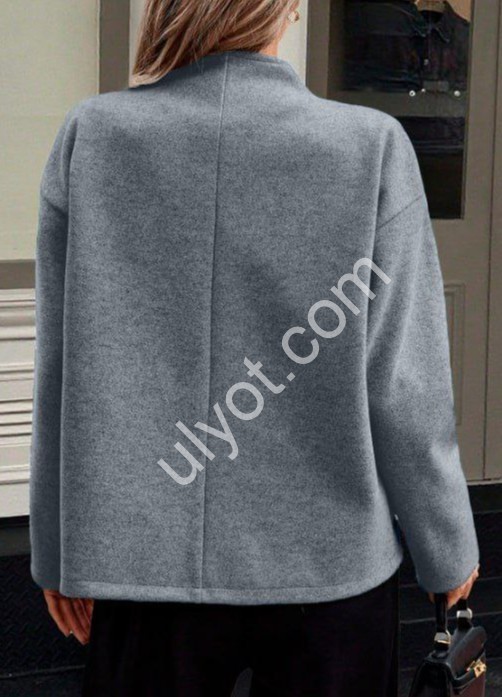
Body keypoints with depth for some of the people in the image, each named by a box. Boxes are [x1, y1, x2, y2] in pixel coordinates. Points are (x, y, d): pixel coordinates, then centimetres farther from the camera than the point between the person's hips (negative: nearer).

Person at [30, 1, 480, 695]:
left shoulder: (91, 137, -7)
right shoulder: (373, 148, -13)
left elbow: (63, 372, -2)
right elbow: (402, 385, -10)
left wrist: (62, 547, 10)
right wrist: (447, 549, 6)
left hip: (146, 555, 2)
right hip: (326, 560, -1)